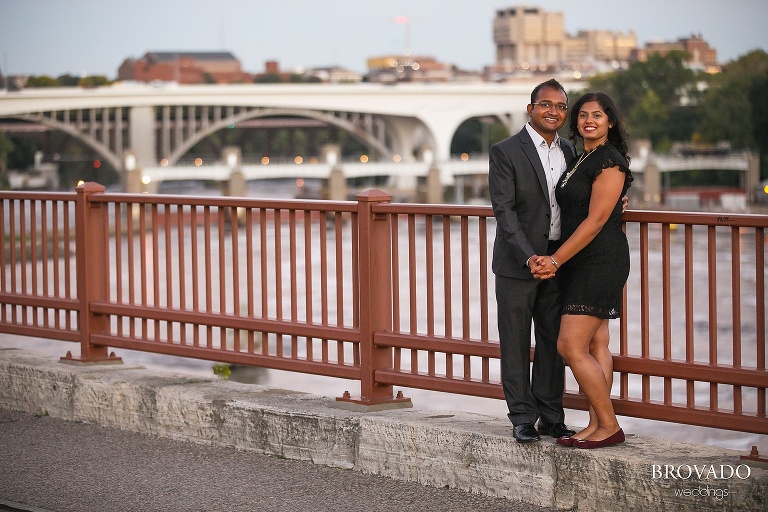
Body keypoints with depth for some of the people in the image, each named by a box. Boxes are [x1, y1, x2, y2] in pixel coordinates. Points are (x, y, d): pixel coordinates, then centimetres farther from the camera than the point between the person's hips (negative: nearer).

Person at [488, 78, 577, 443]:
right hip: (517, 263, -5)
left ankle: (551, 415, 18)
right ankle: (522, 417, 9)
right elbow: (504, 210, -15)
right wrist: (529, 256, -24)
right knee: (516, 344, 1)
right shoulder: (505, 152, -8)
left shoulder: (568, 152, 11)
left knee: (553, 342, 10)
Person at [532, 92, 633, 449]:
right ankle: (596, 425, 10)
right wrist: (555, 261, 7)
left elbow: (596, 220, -18)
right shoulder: (581, 160, 16)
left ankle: (609, 426, -4)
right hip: (581, 264, 10)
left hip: (600, 262, -10)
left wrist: (555, 260, -15)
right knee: (596, 345, 9)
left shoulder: (609, 161, -13)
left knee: (570, 346, -11)